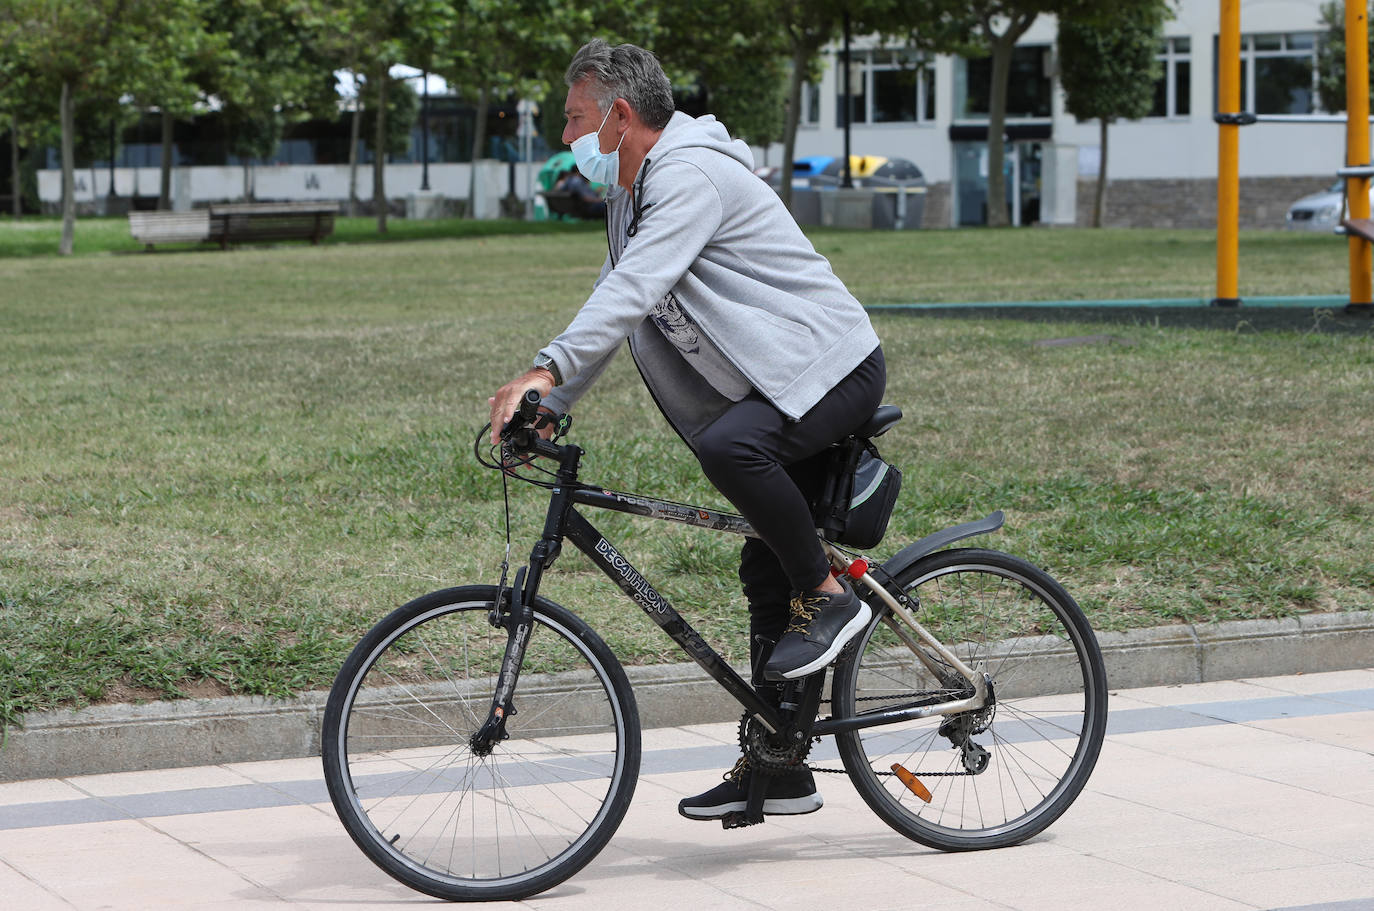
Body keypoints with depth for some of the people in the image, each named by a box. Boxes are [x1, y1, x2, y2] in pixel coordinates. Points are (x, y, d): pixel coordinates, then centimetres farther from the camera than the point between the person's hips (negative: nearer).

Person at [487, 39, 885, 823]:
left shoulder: (691, 175, -19)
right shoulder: (634, 193, 15)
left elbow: (635, 291, -31)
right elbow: (614, 303, 18)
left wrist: (545, 372, -38)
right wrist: (549, 408, 9)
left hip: (835, 367, -10)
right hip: (784, 380, 10)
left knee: (731, 447, -37)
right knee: (767, 573, 9)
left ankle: (829, 596, -17)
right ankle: (778, 771, 14)